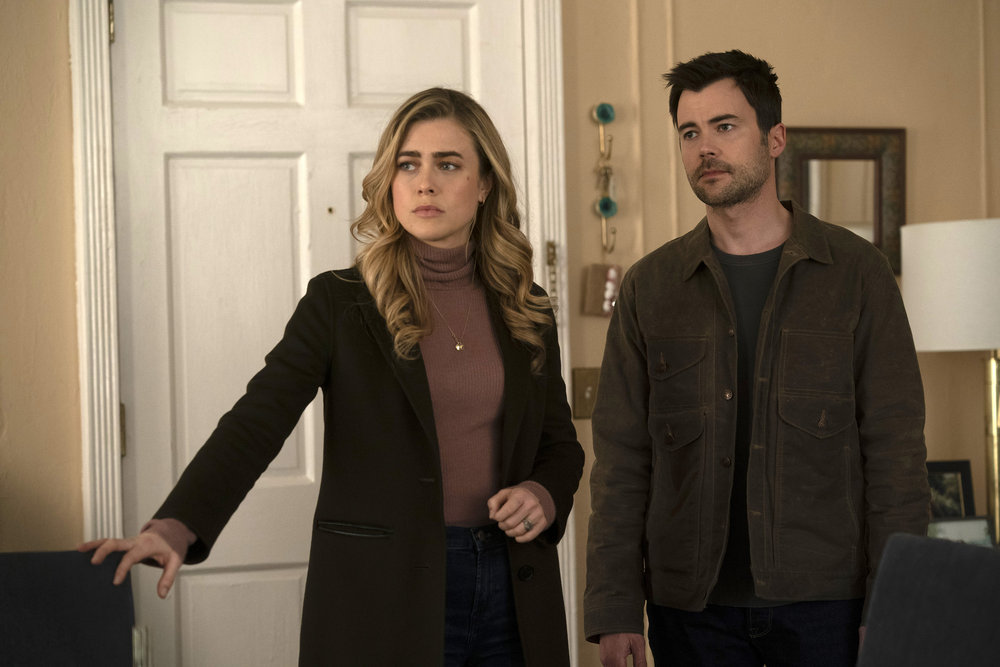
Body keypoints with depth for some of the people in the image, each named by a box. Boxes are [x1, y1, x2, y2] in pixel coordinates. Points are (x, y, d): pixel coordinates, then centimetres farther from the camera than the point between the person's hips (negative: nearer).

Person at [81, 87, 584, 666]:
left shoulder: (525, 311, 7)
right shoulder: (340, 303, -3)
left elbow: (561, 443, 18)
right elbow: (255, 423, -16)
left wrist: (545, 494, -6)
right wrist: (175, 526, -32)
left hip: (511, 590, 4)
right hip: (382, 594, -3)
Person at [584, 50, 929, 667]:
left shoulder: (857, 273, 0)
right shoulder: (650, 287, 5)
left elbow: (896, 448, -2)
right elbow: (621, 459, 4)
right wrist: (614, 611, -3)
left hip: (825, 601, -1)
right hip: (690, 607, 2)